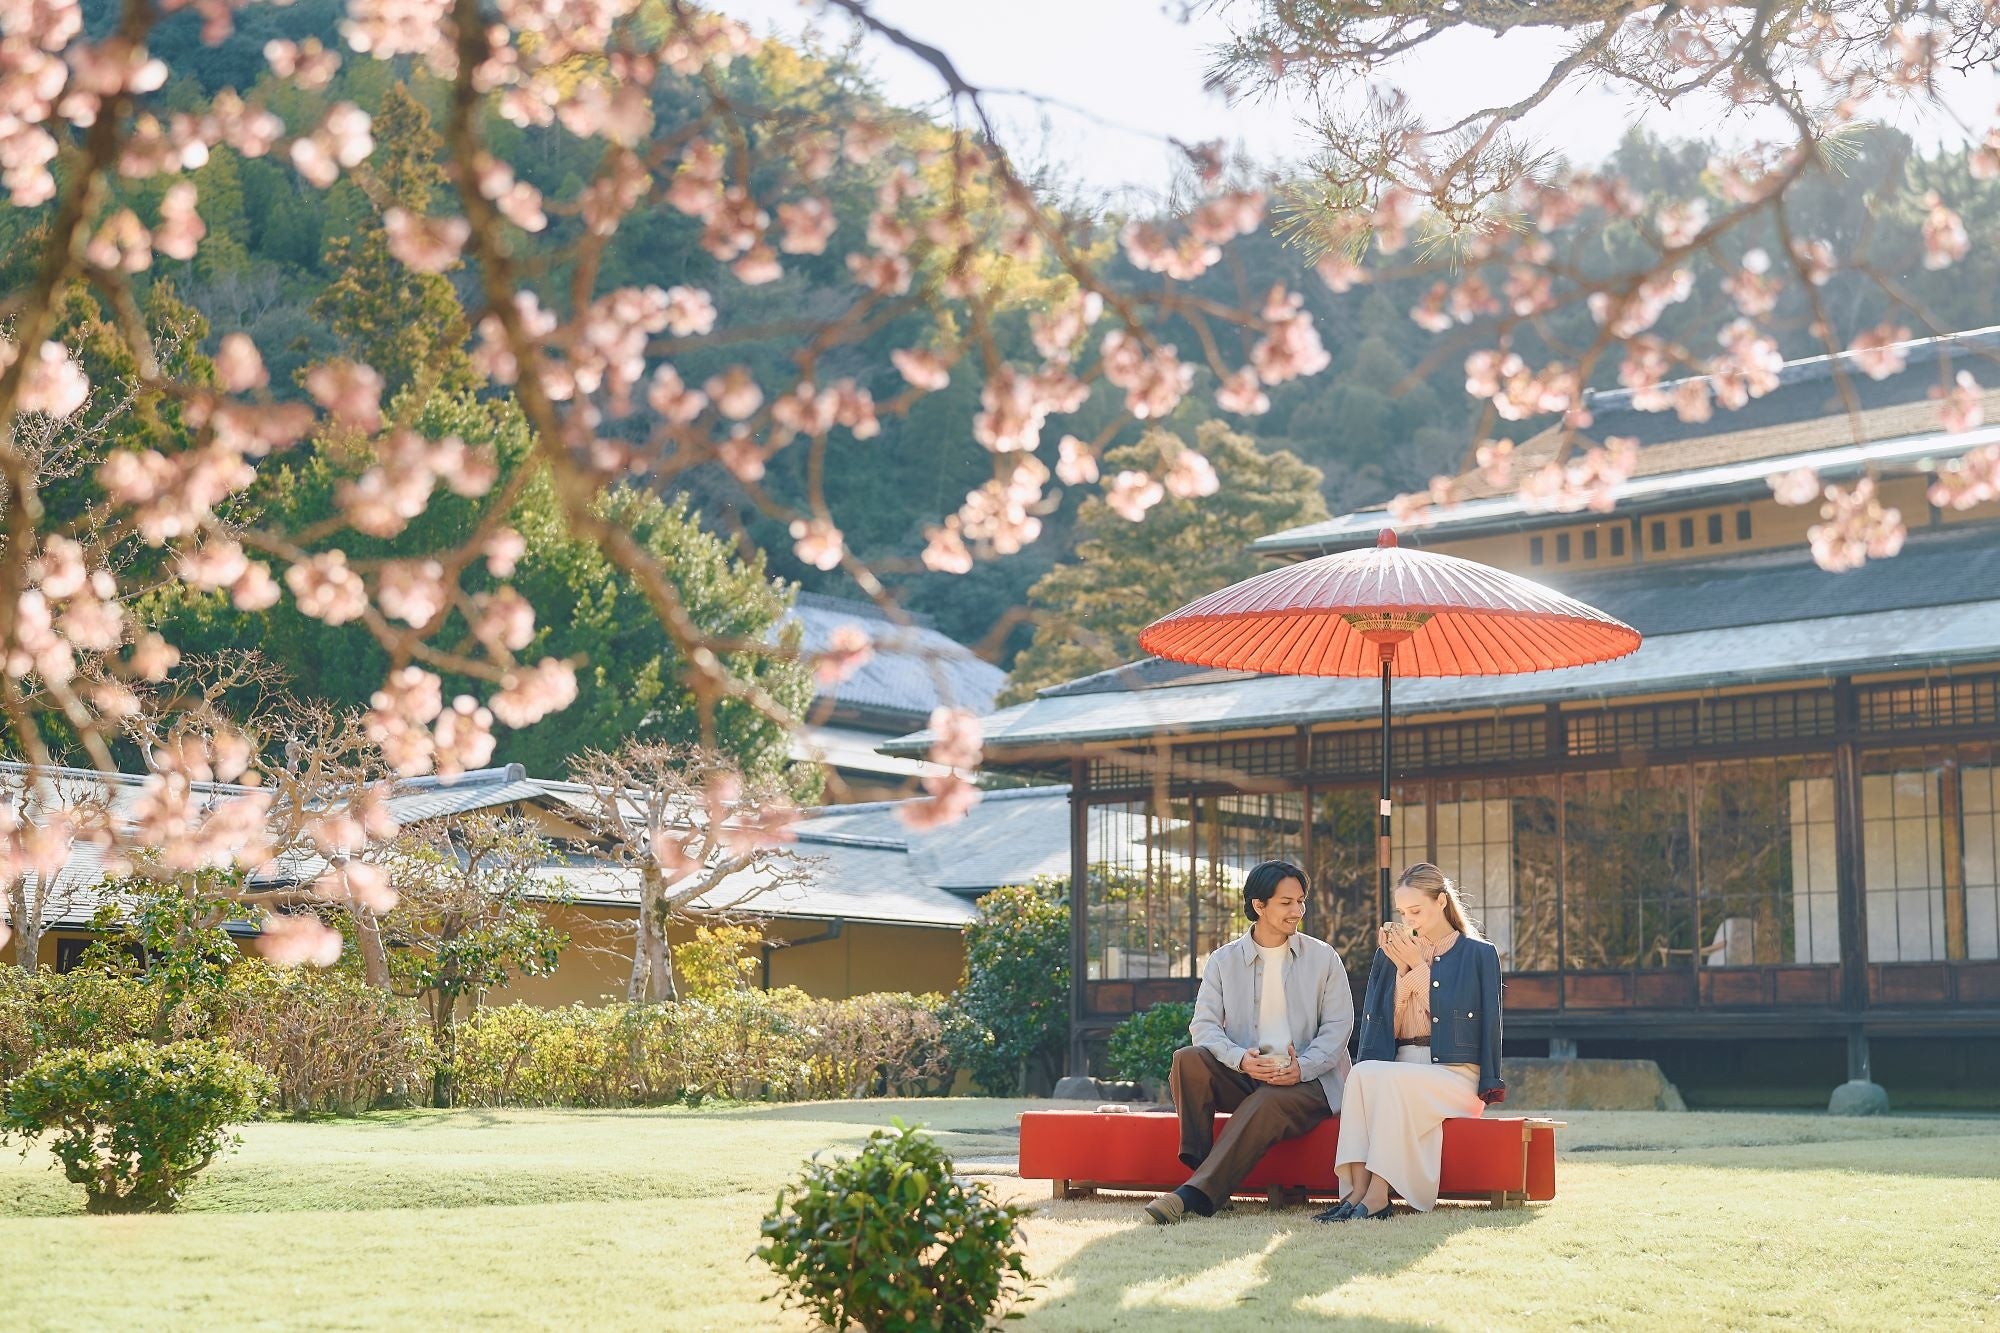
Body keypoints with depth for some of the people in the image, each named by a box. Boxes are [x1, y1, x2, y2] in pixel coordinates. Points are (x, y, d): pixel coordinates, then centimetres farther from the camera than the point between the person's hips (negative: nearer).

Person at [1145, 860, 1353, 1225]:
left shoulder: (1323, 958, 8)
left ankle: (1196, 1194, -41)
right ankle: (1196, 1166, -30)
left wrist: (1302, 1067, -18)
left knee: (1268, 1102, -37)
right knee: (1188, 1060, -27)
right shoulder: (1223, 961, 9)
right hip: (1243, 1076, 2)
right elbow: (1204, 1025, -1)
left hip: (1306, 1079, -2)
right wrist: (1240, 1059, -22)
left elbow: (1338, 1026, 1)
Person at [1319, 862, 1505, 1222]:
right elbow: (1378, 1023, 11)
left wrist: (1420, 967, -2)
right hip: (1398, 1068, 4)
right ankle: (1358, 1189, -43)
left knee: (1387, 1079, -34)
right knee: (1362, 1073, -32)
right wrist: (1402, 970, -1)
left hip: (1454, 1073, -3)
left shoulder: (1478, 954, 7)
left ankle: (1376, 1194, -39)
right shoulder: (1391, 953, 18)